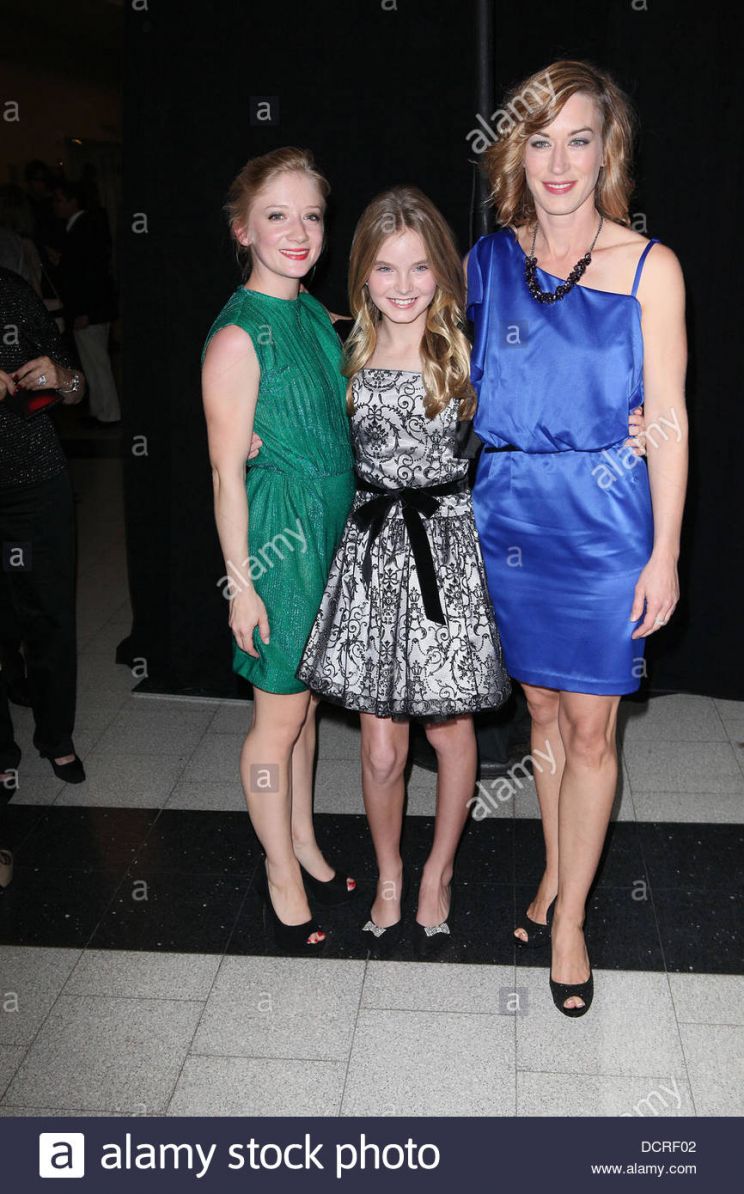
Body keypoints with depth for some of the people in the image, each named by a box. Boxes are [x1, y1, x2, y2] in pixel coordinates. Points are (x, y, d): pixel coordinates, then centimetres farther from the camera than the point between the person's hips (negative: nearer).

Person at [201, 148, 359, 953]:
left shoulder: (314, 314, 8)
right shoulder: (237, 338, -17)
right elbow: (226, 472, -15)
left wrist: (345, 534, 15)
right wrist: (240, 583, -15)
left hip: (330, 530, 8)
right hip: (277, 534, -8)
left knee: (305, 702, 19)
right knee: (279, 715, 6)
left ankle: (304, 845, 35)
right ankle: (281, 874, 23)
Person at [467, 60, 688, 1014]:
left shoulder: (648, 267, -6)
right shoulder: (490, 259, 5)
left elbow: (668, 418, -6)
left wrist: (664, 554, -8)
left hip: (603, 515, -3)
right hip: (508, 511, 3)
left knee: (590, 728, 3)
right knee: (541, 707, 16)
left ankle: (569, 916, 20)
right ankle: (556, 872, 35)